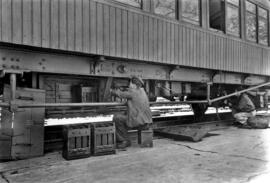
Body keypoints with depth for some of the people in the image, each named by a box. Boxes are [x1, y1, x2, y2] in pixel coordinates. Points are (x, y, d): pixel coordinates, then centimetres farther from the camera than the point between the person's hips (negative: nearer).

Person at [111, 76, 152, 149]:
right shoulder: (142, 91, 16)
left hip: (140, 123, -10)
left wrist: (112, 91, 15)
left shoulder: (134, 92, -10)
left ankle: (125, 141, 2)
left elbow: (120, 94, -3)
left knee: (117, 118, -7)